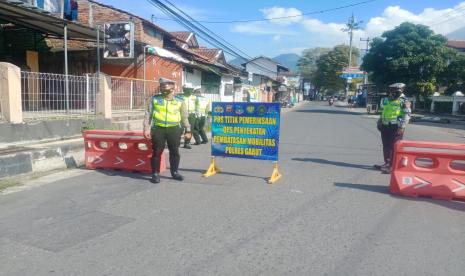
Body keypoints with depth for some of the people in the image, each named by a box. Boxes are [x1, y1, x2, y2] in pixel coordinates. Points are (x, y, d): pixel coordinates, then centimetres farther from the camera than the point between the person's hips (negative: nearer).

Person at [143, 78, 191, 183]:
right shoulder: (154, 99, 6)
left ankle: (174, 172, 25)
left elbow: (184, 117, 11)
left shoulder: (179, 101, 7)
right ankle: (155, 174, 14)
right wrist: (146, 129, -3)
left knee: (174, 152, 9)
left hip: (174, 129, 1)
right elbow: (148, 114, 5)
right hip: (158, 129, -1)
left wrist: (188, 130, 9)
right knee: (157, 152, 3)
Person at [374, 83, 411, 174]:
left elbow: (407, 115, -11)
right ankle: (387, 163, 24)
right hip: (385, 126, 7)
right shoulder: (387, 100, 17)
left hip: (396, 127, -7)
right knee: (386, 146, 12)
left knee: (394, 147, -7)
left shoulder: (403, 101, -5)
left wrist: (402, 127, -18)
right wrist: (380, 122, 23)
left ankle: (393, 166, -3)